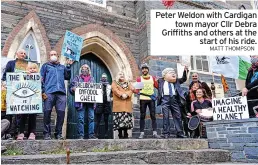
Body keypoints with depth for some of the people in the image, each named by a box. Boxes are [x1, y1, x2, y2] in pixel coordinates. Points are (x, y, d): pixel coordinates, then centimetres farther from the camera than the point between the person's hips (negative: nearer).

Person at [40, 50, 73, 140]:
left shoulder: (62, 67, 26)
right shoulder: (46, 66, 18)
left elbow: (67, 77, 14)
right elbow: (42, 79, 8)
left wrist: (68, 66, 6)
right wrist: (43, 91, -5)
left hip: (61, 93, 2)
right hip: (49, 92, -2)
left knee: (61, 113, -4)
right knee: (47, 113, -5)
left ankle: (58, 133, 5)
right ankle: (47, 133, 3)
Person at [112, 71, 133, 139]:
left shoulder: (128, 83, 21)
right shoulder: (114, 83, 11)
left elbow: (131, 90, 3)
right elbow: (115, 90, -7)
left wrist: (127, 94, -15)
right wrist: (121, 95, -20)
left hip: (127, 104, 3)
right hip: (118, 104, -3)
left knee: (127, 120, 0)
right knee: (119, 120, -6)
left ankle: (125, 134, 10)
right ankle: (120, 135, 2)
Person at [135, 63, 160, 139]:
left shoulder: (153, 78, 12)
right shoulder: (139, 79, 7)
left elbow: (158, 87, 9)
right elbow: (137, 89, 2)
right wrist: (135, 91, -19)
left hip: (151, 99, 1)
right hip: (142, 99, -1)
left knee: (153, 115, 0)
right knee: (142, 116, 1)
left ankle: (155, 133, 2)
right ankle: (142, 133, 5)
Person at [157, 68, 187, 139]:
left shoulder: (176, 81, 19)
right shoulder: (161, 81, 12)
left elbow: (184, 79, 15)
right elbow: (158, 87, 19)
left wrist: (185, 71, 5)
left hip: (174, 99, 3)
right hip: (165, 99, -3)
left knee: (178, 116, 3)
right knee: (166, 117, -4)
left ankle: (180, 133, 10)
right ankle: (166, 133, 1)